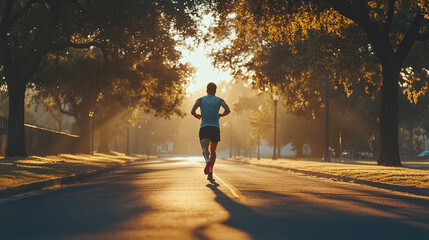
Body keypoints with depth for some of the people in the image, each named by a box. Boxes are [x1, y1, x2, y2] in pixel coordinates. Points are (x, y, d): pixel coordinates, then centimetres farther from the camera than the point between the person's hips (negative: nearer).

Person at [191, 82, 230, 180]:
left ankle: (207, 161, -49)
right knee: (213, 151, 17)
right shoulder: (219, 100, 10)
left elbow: (192, 111, -4)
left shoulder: (201, 100, 10)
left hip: (204, 128, -1)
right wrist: (220, 115, 13)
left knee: (205, 149, -15)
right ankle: (210, 172, 8)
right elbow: (228, 110, -7)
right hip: (215, 128, 1)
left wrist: (197, 116, 17)